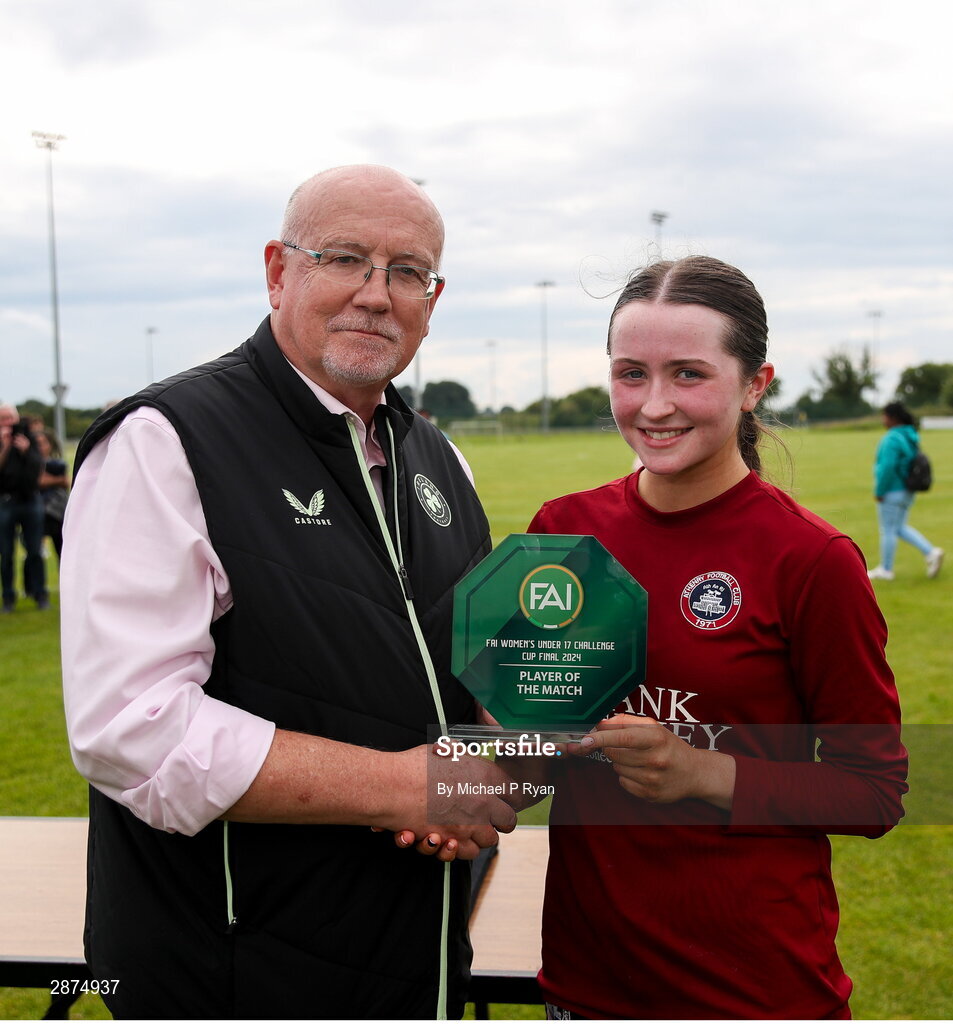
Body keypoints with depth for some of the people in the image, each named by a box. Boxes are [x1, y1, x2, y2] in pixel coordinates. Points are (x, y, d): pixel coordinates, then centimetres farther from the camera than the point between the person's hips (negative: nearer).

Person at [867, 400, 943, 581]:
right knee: (901, 529, 19)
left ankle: (885, 569, 12)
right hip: (906, 491, 9)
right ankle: (931, 552, 7)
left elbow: (887, 467, -25)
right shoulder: (911, 436, 8)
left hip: (892, 492, -9)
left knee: (888, 530, 3)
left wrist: (879, 491, -18)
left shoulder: (892, 439, -20)